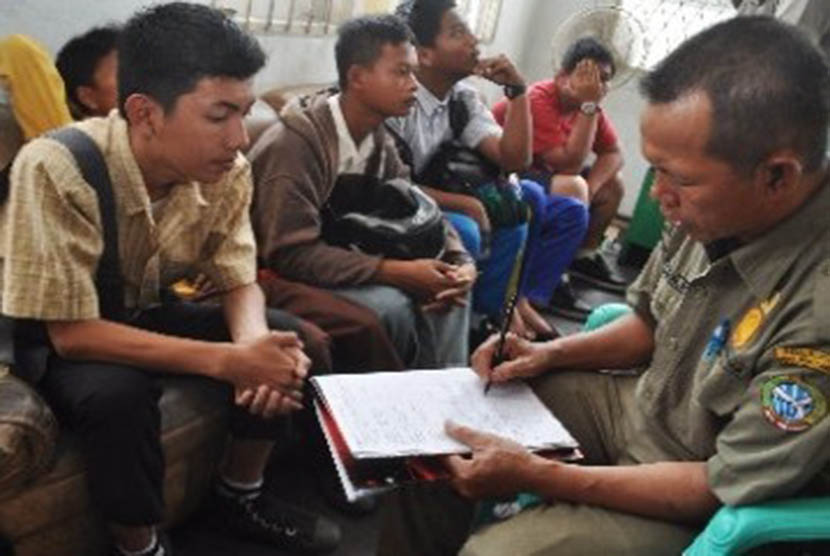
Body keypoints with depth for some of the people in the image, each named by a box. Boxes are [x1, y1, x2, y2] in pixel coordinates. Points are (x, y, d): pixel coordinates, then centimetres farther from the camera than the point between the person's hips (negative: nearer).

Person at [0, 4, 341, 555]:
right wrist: (228, 360, -38)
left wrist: (255, 344, -31)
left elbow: (240, 282, -7)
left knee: (298, 340, -10)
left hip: (150, 312, 5)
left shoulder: (227, 171, -18)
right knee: (117, 393, -36)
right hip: (55, 336, -5)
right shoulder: (56, 169, -34)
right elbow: (71, 332, -32)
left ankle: (242, 498, 12)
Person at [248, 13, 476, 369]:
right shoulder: (294, 143, -25)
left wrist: (462, 261, -18)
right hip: (282, 275, -7)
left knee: (449, 283, -7)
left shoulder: (378, 138, -1)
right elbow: (291, 255, -31)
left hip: (342, 258, 8)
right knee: (391, 305, -29)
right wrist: (399, 271, -33)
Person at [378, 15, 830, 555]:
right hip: (637, 405, 7)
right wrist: (551, 354, -8)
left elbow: (726, 488, -25)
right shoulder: (719, 210, -11)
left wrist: (537, 475, -26)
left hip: (700, 509, -6)